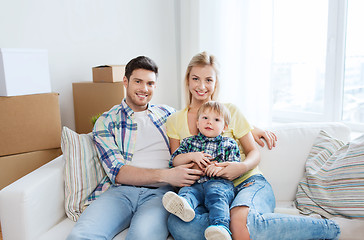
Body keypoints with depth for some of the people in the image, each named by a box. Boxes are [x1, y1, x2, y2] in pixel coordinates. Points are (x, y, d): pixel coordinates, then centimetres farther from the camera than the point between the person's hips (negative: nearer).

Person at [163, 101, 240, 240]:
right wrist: (192, 156, -3)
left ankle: (220, 226, -54)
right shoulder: (189, 142, 22)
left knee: (215, 193, -34)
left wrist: (220, 167, -12)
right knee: (186, 191, -30)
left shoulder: (228, 144, 18)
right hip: (195, 183, 2)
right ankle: (183, 205, -61)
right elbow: (174, 161, 14)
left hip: (219, 182, -2)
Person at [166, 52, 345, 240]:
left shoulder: (230, 111, 6)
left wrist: (242, 166, -16)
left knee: (241, 221, -37)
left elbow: (254, 153, 7)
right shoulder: (174, 121, 10)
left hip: (249, 182, -1)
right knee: (177, 224, -30)